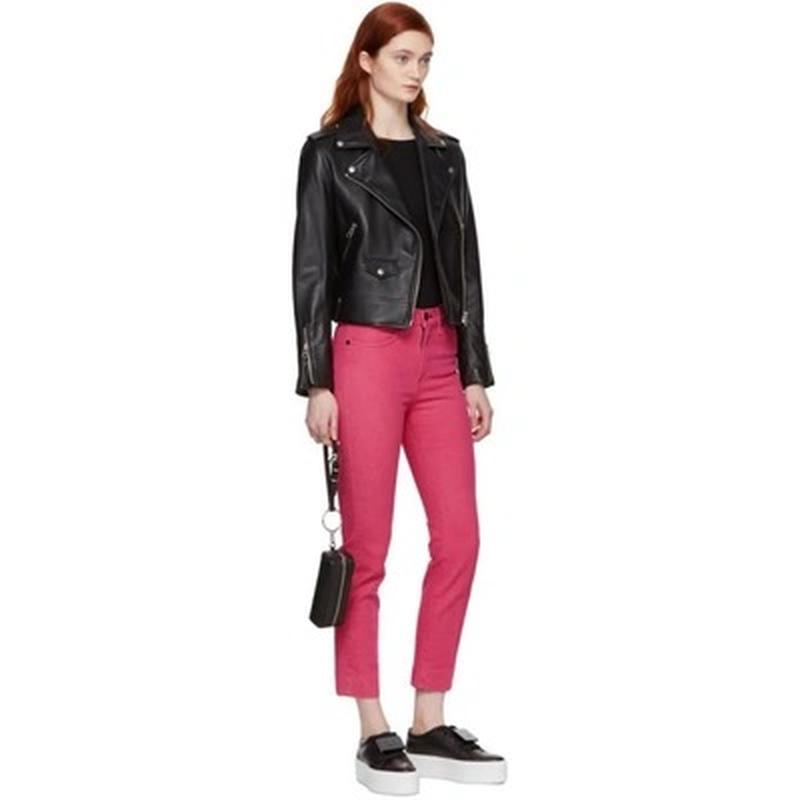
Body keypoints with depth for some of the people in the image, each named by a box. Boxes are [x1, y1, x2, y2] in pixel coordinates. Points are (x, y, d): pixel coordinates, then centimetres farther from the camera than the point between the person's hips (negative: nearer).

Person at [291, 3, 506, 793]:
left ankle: (430, 726, 13)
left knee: (459, 539, 3)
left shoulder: (443, 152, 13)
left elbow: (465, 266, 13)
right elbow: (311, 272, -5)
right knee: (367, 549, 0)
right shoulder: (330, 151, -1)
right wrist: (316, 383, -10)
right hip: (365, 356, -5)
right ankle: (373, 732, 9)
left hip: (439, 358, 6)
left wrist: (475, 373, 9)